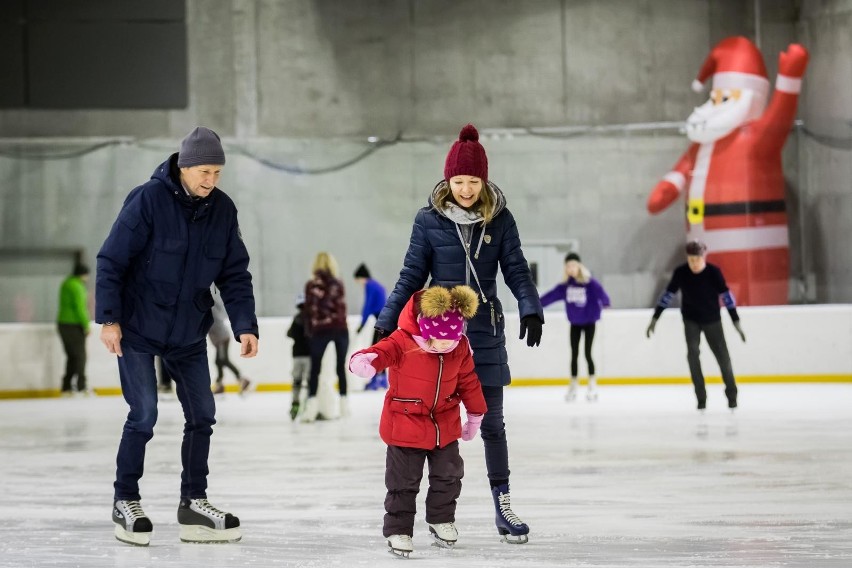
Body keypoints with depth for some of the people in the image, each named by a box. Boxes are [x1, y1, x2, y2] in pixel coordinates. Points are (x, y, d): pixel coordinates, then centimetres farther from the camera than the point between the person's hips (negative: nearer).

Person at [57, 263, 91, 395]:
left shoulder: (66, 284, 15)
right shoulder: (77, 286, -14)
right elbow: (79, 307, -19)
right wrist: (86, 325, -14)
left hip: (63, 323, 9)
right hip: (74, 325, -9)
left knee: (71, 356, 12)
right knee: (80, 355, -3)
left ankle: (66, 387, 9)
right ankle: (81, 386, -5)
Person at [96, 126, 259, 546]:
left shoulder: (222, 209, -2)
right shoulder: (148, 200, -17)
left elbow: (235, 274, 3)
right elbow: (111, 260, -14)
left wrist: (245, 326, -6)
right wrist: (109, 318, -16)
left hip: (189, 333, 5)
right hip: (138, 328, -5)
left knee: (202, 414, 5)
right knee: (144, 415, -8)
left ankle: (193, 503, 18)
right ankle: (125, 502, 8)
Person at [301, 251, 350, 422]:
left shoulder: (312, 285, -2)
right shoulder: (338, 283, 2)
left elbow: (310, 310, -1)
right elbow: (342, 307, 2)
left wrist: (308, 331, 8)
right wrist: (339, 322, 13)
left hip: (320, 330, -2)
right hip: (340, 329, 2)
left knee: (315, 368, 1)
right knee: (341, 367, 10)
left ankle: (312, 404, -10)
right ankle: (344, 404, 11)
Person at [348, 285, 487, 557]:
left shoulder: (460, 347, -6)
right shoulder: (404, 341, -22)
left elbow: (468, 381, 7)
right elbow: (383, 351, -38)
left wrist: (475, 415, 16)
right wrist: (366, 360, -63)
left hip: (445, 425, 5)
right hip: (405, 423, -5)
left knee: (448, 475, 15)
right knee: (404, 481, 0)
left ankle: (441, 520, 36)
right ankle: (398, 530, 11)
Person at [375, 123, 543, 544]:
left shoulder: (500, 220, 0)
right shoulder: (429, 220, -3)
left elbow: (516, 271, -1)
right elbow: (411, 276, 0)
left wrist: (531, 309, -17)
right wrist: (387, 322, -5)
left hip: (486, 335, 1)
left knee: (491, 422, 5)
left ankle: (503, 507, 12)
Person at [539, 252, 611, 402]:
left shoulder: (590, 283, -17)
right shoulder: (564, 286, -3)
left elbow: (600, 292, -32)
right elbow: (551, 296, 1)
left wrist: (605, 302, -52)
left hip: (589, 322, -4)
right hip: (574, 323, 4)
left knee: (587, 354, -4)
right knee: (574, 354, 8)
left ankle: (593, 386, 8)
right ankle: (573, 386, 18)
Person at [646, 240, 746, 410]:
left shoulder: (714, 272, -18)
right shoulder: (681, 273, -13)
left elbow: (726, 296, -14)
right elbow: (668, 295, -3)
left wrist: (736, 321, -15)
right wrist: (655, 318, -3)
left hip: (712, 320, -1)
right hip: (691, 320, 1)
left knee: (723, 356, 1)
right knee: (693, 353, -17)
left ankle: (731, 395, 20)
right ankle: (701, 397, -11)